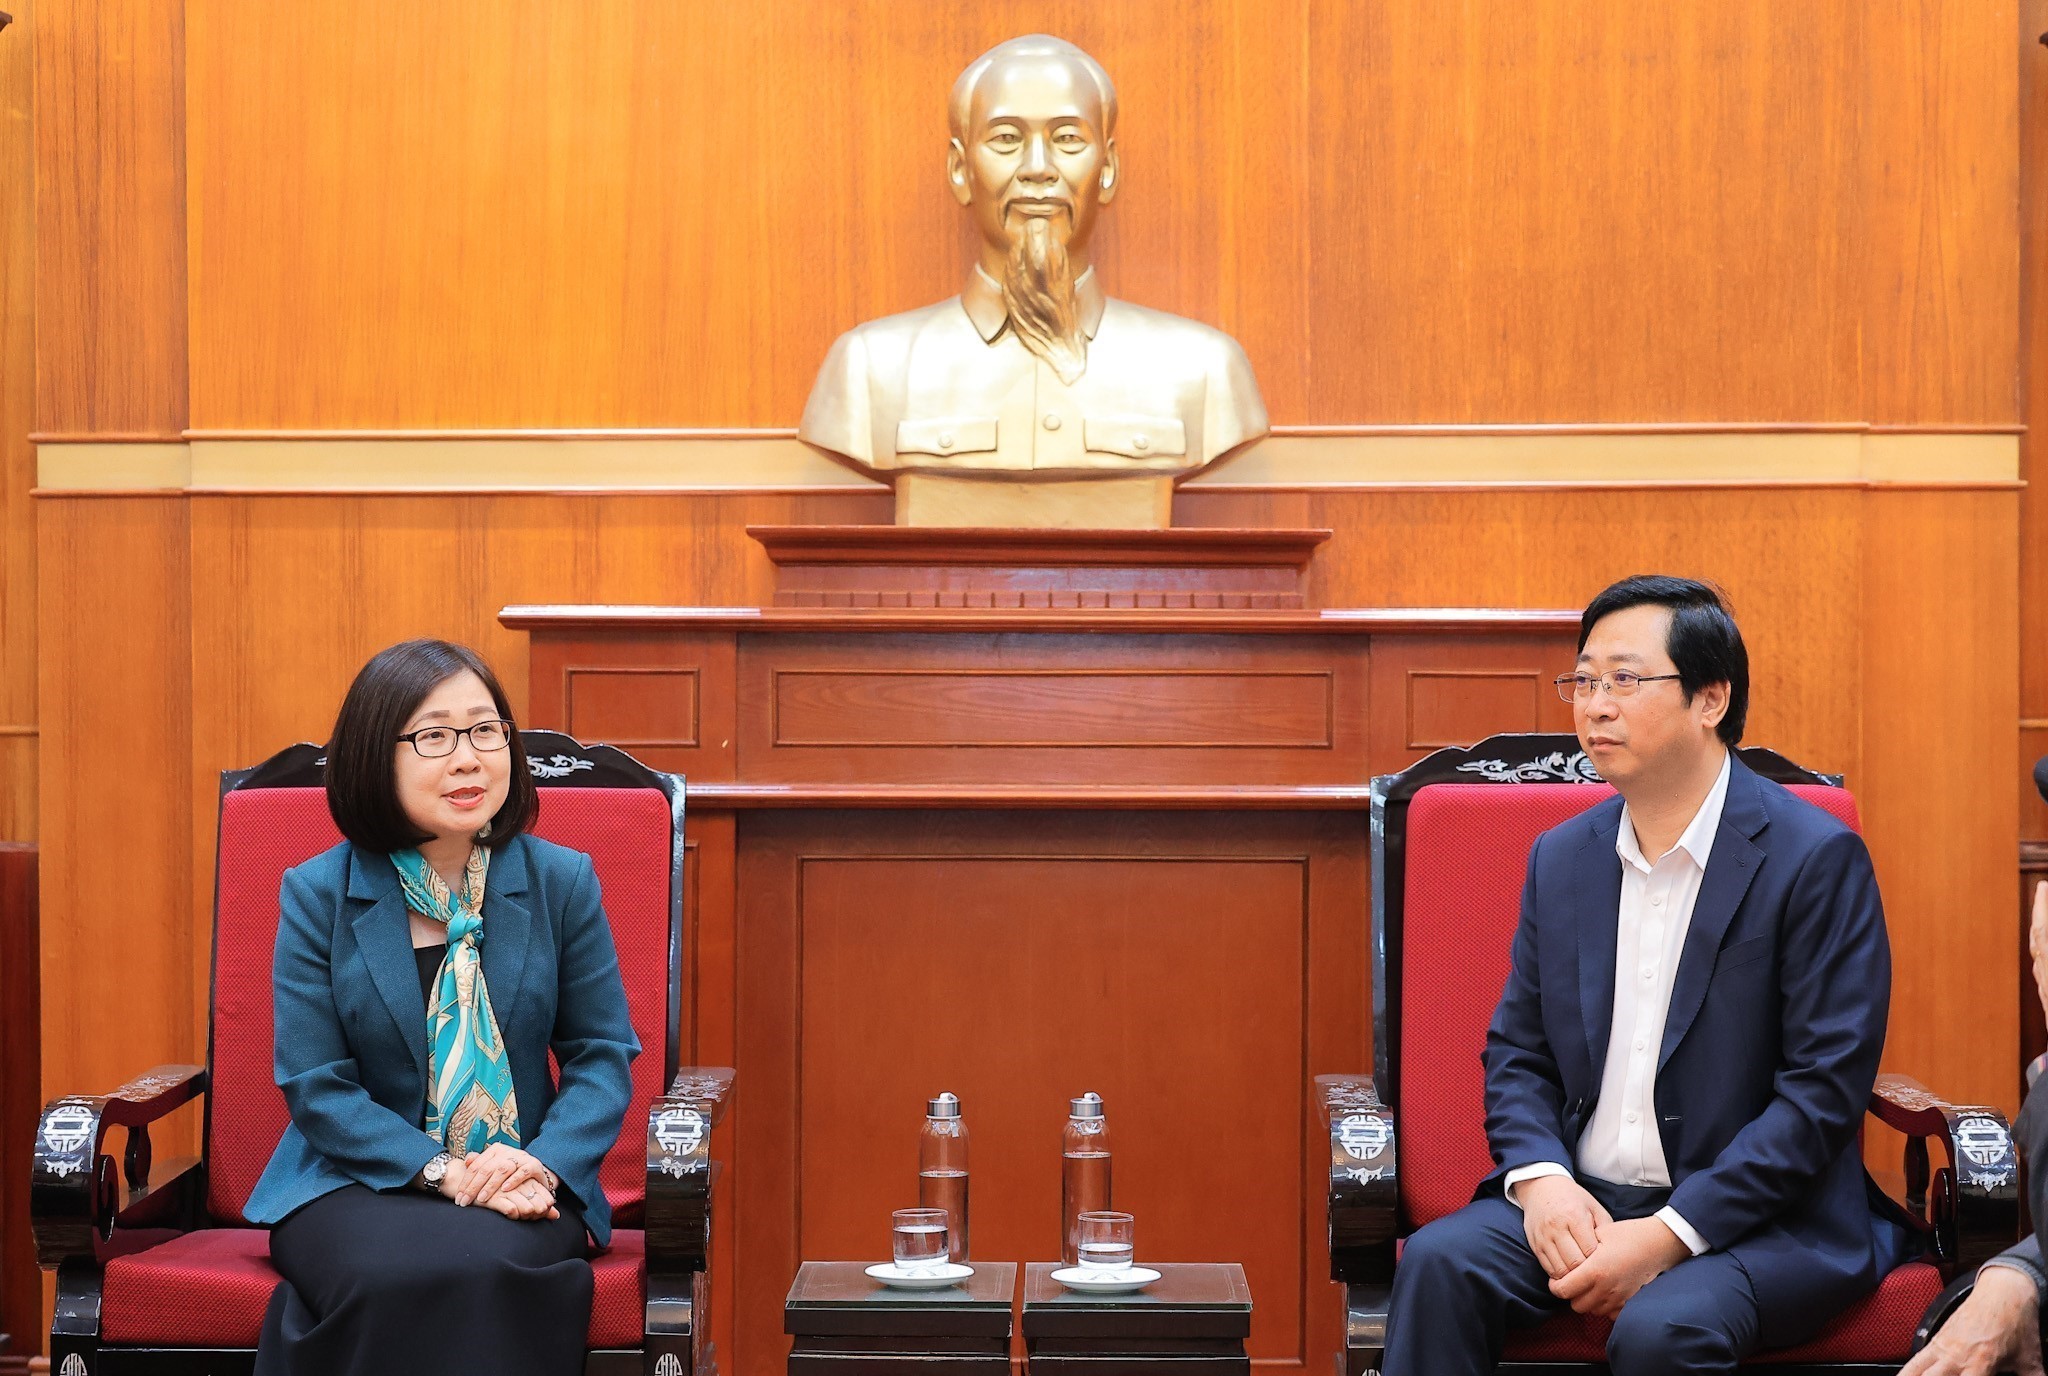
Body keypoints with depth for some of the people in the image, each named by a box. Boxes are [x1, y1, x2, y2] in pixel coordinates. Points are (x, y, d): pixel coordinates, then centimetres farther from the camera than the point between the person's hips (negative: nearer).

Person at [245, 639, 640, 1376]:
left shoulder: (562, 882, 4)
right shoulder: (316, 895, 0)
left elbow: (602, 1055, 5)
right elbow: (315, 1083, -3)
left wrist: (543, 1165, -16)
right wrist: (442, 1171, -18)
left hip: (523, 1189, 1)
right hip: (359, 1183, -1)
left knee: (486, 1268, -34)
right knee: (395, 1276, -35)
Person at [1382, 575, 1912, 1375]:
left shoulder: (1816, 859, -7)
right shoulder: (1560, 858, 11)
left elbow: (1825, 1089, -12)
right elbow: (1515, 1052, 13)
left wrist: (1669, 1235, -18)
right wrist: (1540, 1179, -9)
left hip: (1757, 1218, -4)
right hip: (1576, 1201, 5)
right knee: (1440, 1262, -24)